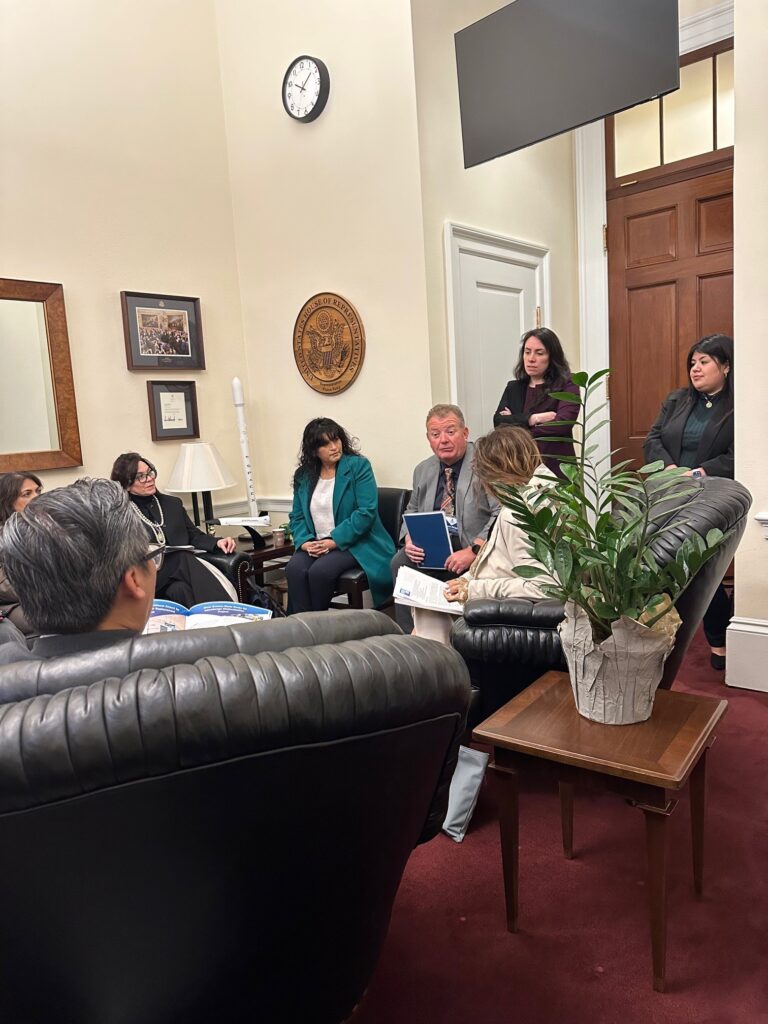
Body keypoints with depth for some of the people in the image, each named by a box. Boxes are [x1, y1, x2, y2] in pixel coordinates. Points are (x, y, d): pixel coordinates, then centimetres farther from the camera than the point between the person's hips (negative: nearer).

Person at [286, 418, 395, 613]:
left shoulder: (358, 466, -2)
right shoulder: (303, 475, 12)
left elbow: (367, 511, -11)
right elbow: (297, 516, 14)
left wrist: (335, 540, -16)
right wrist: (305, 541, -7)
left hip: (354, 544, -4)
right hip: (315, 545, 4)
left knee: (320, 571, -29)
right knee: (294, 569, -27)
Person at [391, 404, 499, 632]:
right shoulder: (422, 470, 14)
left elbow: (501, 515, -15)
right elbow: (412, 512, 22)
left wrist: (473, 551, -25)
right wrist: (409, 538, -1)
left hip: (475, 551, -5)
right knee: (400, 563, -21)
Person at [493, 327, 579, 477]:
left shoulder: (567, 386, 1)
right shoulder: (513, 388, 14)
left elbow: (562, 424, -14)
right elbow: (498, 422, 1)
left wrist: (515, 421, -5)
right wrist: (532, 419, -14)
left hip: (555, 470, -3)